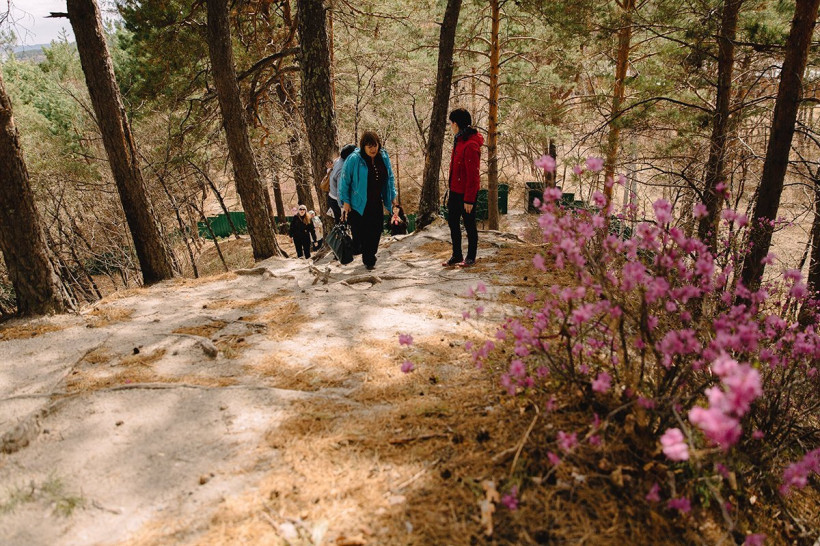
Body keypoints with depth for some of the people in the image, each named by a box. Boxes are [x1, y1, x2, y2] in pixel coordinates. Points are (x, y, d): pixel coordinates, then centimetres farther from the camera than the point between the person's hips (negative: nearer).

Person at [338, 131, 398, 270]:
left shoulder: (384, 157, 3)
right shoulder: (354, 159, -13)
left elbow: (390, 178, 16)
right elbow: (344, 181, -8)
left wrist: (392, 196, 14)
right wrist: (345, 202, -9)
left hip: (377, 204, 5)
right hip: (358, 205, -5)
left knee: (376, 231, 5)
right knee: (359, 234, -5)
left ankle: (369, 260, 21)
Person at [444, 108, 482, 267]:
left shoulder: (471, 145, -21)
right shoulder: (459, 140, 9)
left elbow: (472, 175, -21)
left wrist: (469, 199, -20)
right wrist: (451, 189, 14)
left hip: (466, 193, -9)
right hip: (455, 190, 9)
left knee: (469, 224, 5)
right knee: (453, 222, 15)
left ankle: (471, 257, 20)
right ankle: (456, 255, 28)